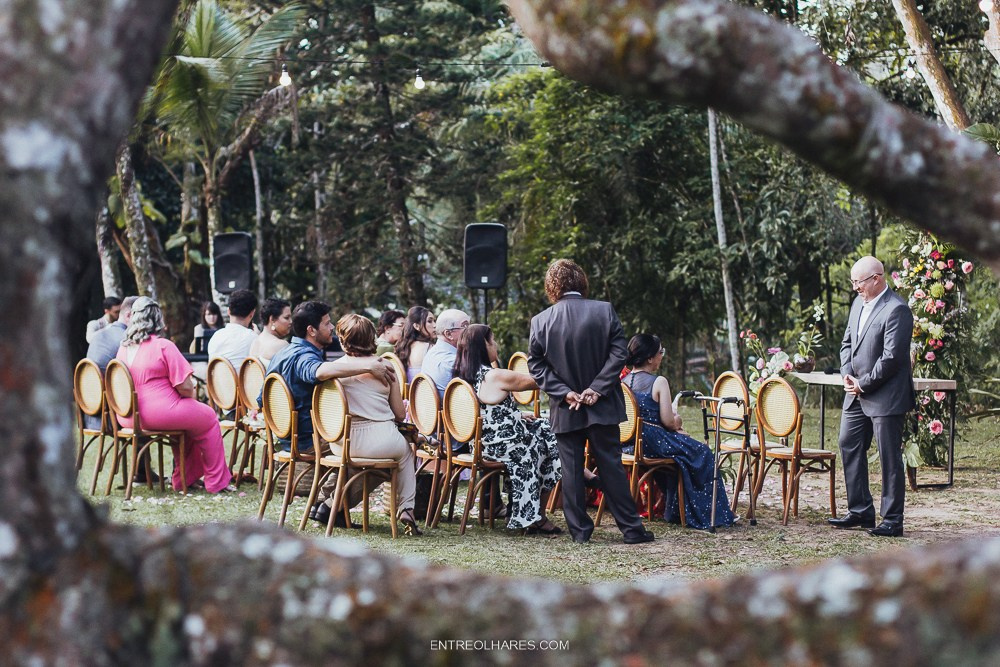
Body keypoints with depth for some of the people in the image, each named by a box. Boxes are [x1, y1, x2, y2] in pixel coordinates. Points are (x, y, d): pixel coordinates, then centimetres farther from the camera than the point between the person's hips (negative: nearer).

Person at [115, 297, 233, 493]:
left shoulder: (124, 347, 8)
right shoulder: (163, 346, -14)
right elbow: (185, 387, -15)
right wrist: (191, 396, 8)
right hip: (159, 413, -8)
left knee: (188, 417, 30)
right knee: (208, 418, 15)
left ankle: (186, 478, 32)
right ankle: (217, 481, 20)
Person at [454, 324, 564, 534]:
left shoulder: (465, 376, 5)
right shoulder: (496, 376, -21)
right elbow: (534, 382, -11)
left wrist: (517, 415, 14)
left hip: (481, 443, 8)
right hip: (502, 444, -8)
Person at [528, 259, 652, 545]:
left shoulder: (540, 321, -4)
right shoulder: (605, 311, -6)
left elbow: (536, 365, -4)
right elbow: (618, 354, -9)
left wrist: (564, 392, -6)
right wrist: (597, 389, -9)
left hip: (565, 410, 0)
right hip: (602, 405, 0)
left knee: (572, 469, 7)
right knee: (611, 466, 6)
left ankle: (580, 530, 9)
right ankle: (631, 528, 8)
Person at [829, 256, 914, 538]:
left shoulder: (896, 310, -17)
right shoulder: (859, 303, 10)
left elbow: (891, 357, -21)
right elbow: (847, 342, 16)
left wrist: (863, 384, -15)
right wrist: (847, 374, 0)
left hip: (886, 396, -9)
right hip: (857, 393, 9)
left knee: (890, 459, -2)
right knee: (849, 446, 14)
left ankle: (892, 521, 5)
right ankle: (860, 511, 24)